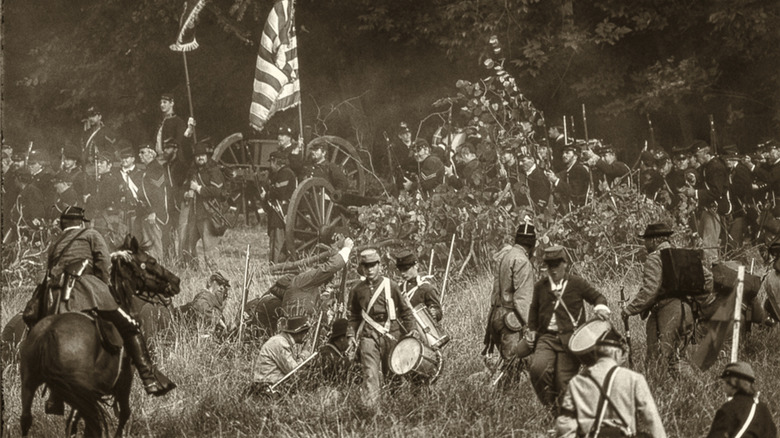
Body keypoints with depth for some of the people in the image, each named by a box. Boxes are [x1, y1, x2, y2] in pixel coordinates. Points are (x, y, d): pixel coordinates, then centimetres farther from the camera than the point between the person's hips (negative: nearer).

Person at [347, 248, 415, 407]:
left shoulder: (390, 285, 1)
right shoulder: (358, 290, 7)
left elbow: (405, 309, 7)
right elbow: (354, 315, 17)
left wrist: (411, 330, 3)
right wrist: (351, 333, 6)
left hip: (390, 333, 0)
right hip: (369, 334, 0)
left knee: (390, 371, 10)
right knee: (370, 372, -13)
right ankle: (370, 405, -18)